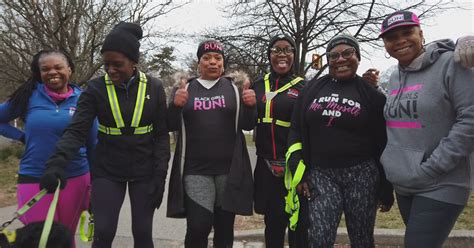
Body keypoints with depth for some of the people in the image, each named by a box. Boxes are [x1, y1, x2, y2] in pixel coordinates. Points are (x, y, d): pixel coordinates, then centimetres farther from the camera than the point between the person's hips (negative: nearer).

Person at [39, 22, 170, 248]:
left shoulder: (154, 88, -6)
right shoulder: (96, 88, -6)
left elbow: (161, 135, -3)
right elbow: (76, 131, -13)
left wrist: (160, 176, -8)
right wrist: (57, 163, -29)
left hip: (144, 172, 0)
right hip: (107, 171, 0)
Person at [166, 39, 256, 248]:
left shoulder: (233, 89, 7)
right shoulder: (186, 89, 7)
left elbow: (246, 125, 3)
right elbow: (171, 126, 2)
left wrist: (250, 106, -15)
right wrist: (175, 105, -17)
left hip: (229, 169, 1)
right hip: (195, 170, -1)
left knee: (224, 227, 11)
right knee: (198, 227, -9)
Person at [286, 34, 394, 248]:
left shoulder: (371, 94, 2)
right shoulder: (311, 89, 7)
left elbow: (382, 143, 3)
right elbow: (296, 130, 9)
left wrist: (386, 190, 3)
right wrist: (298, 170, 0)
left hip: (361, 174, 0)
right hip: (321, 174, 1)